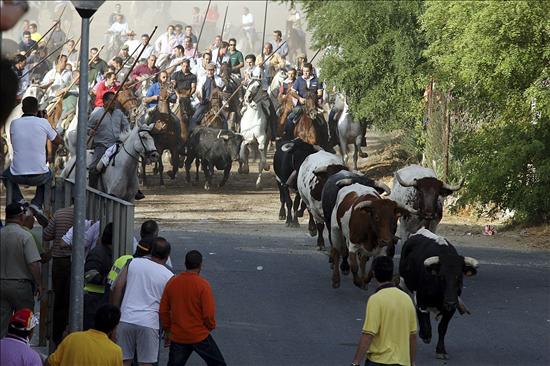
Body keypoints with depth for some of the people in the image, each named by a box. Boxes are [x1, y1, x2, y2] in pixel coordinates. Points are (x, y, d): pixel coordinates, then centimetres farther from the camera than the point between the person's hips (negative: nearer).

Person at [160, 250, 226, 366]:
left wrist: (168, 329, 17)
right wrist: (211, 327, 5)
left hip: (177, 337, 3)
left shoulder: (172, 283, -2)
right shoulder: (203, 285, -14)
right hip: (200, 336, -3)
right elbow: (209, 313, -15)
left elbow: (163, 310, 4)